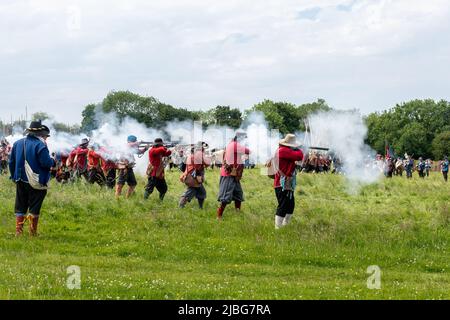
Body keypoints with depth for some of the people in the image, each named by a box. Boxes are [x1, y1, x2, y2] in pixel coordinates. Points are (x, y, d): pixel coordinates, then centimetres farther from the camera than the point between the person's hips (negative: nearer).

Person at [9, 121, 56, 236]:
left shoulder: (17, 143, 7)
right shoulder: (40, 145, -14)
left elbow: (11, 162, 12)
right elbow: (46, 163, -21)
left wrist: (14, 176, 21)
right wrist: (53, 162, 1)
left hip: (20, 181, 5)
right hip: (36, 182, -5)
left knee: (20, 207, 13)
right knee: (34, 208, 4)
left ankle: (18, 231, 10)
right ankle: (33, 232, 8)